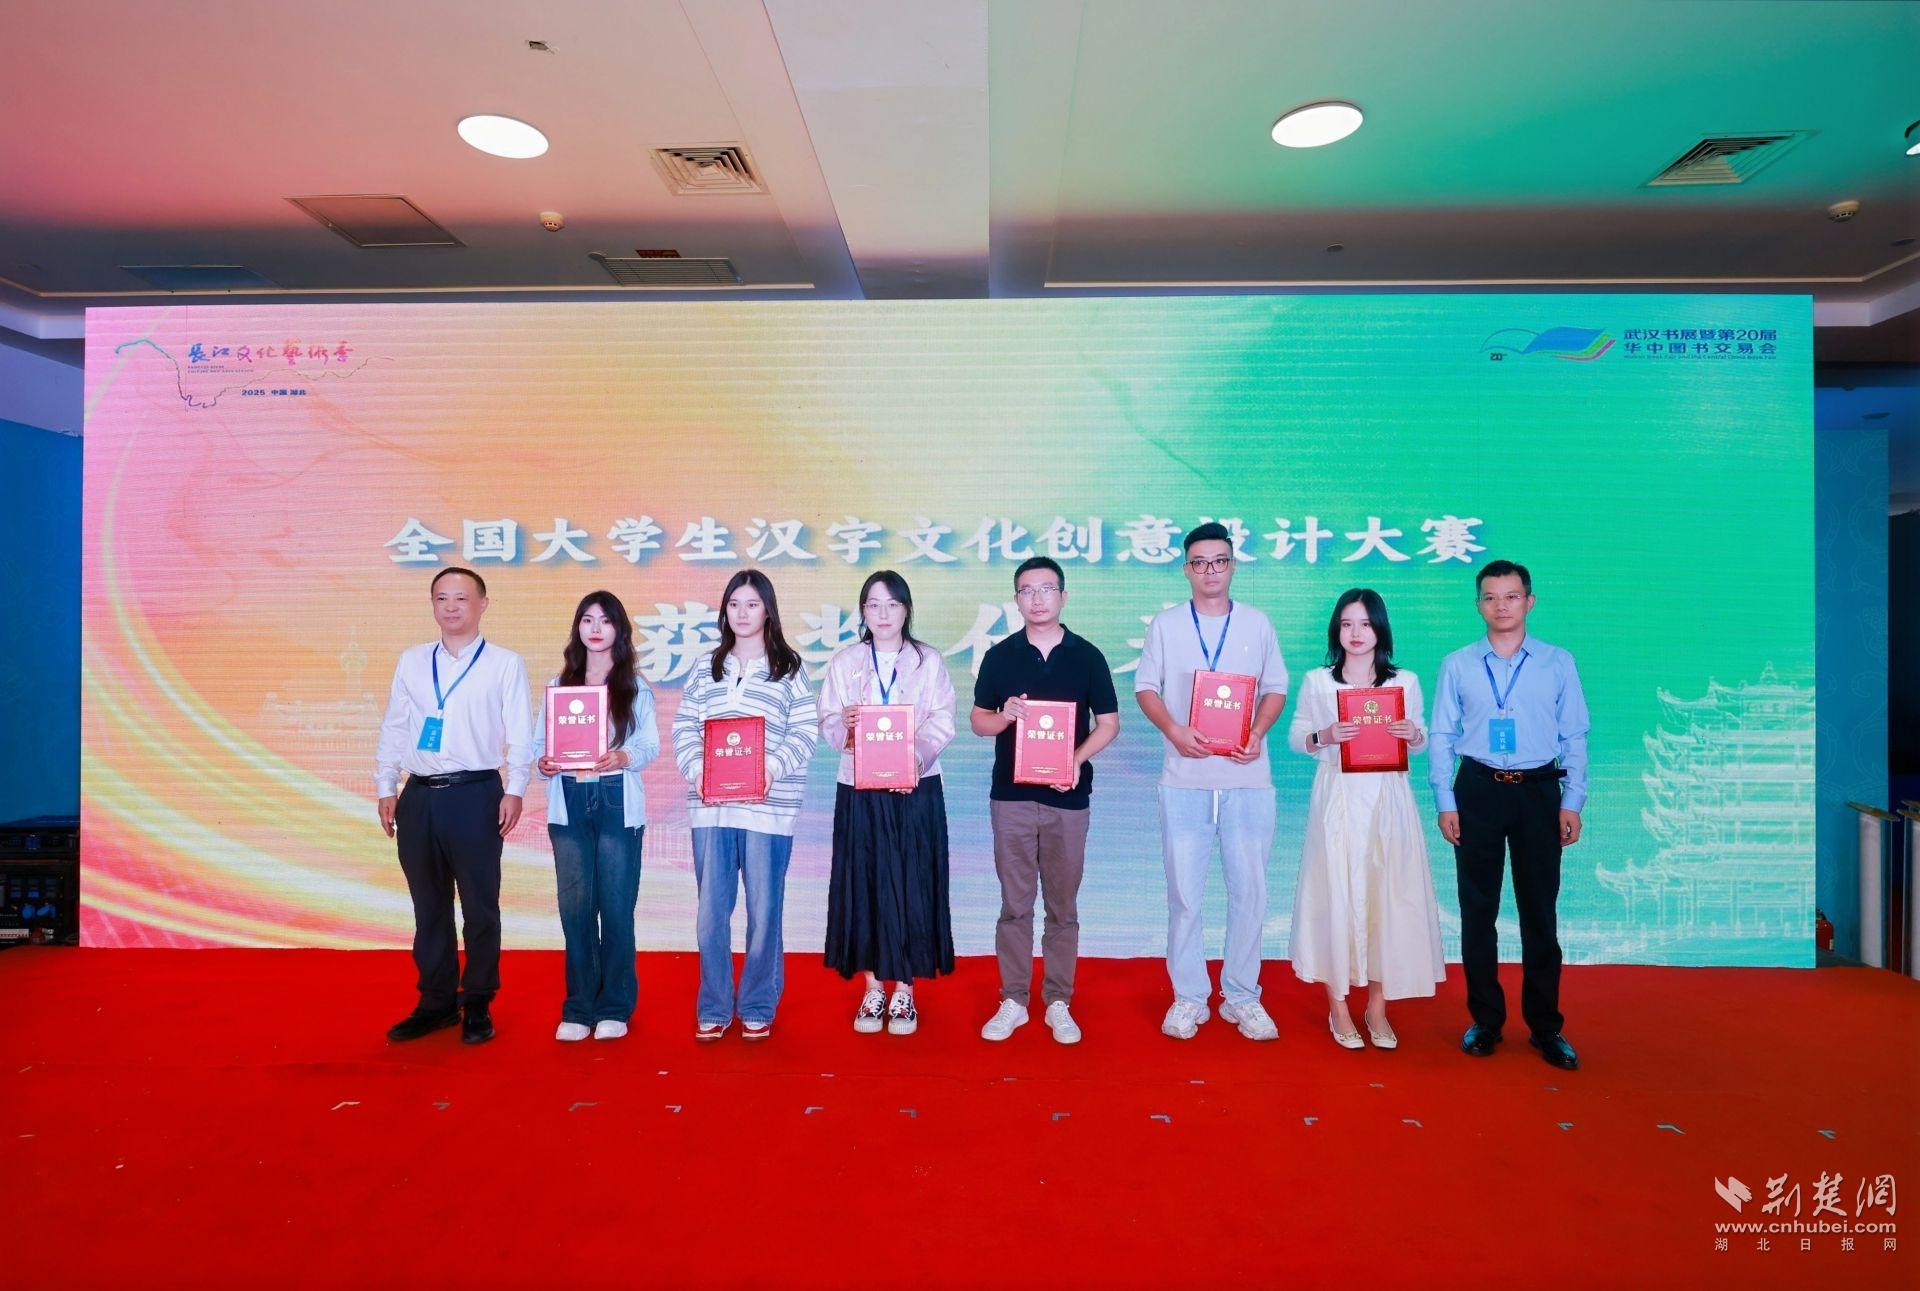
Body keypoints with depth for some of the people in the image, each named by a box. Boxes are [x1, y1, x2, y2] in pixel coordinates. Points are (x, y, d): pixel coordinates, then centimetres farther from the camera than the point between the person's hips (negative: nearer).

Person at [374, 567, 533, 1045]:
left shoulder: (505, 664, 1)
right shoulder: (411, 661, 12)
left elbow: (520, 733, -3)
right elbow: (392, 728, 13)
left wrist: (515, 791, -10)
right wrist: (386, 788, 8)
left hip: (475, 795, -4)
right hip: (419, 796, 4)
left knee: (480, 906, 4)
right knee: (429, 906, 12)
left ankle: (477, 1006, 17)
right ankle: (436, 1002, 25)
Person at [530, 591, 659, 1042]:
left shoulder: (636, 687, 8)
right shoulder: (559, 684, 15)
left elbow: (651, 745, -1)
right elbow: (538, 739, 9)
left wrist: (624, 757, -20)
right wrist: (542, 762, -12)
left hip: (617, 802, -2)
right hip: (568, 803, 2)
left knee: (617, 904, -1)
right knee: (575, 905, 2)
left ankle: (614, 1007, 11)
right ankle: (578, 1007, 14)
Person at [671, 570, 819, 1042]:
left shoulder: (788, 668, 4)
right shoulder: (706, 666, 14)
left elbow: (805, 733, -1)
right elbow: (684, 728, 9)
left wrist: (773, 767, -17)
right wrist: (697, 772, -7)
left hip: (767, 805, -2)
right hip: (710, 805, 3)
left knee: (764, 908, 4)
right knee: (711, 909, 6)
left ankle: (758, 1008, 19)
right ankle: (713, 1008, 20)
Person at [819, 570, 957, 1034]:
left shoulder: (929, 662, 5)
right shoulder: (844, 663, 9)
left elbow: (942, 724, -2)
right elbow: (827, 723, 3)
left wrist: (914, 758, -20)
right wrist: (844, 724, -20)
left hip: (916, 790, -1)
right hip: (859, 790, 1)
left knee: (912, 886, 1)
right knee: (862, 885, 3)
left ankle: (904, 992, 13)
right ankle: (873, 989, 17)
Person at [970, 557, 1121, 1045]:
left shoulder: (1087, 656, 3)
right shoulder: (999, 656, 5)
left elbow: (1108, 722, 4)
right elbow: (978, 719, 8)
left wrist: (1079, 758, -13)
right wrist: (1004, 716, -14)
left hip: (1067, 798, 0)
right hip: (1011, 795, 1)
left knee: (1063, 905, 7)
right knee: (1014, 903, 6)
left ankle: (1058, 1003, 19)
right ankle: (1013, 1000, 17)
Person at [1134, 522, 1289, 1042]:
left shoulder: (1257, 624, 9)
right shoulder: (1166, 624, 7)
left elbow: (1276, 688, 10)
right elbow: (1145, 687, 6)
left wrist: (1257, 732, -8)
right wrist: (1174, 731, -11)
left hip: (1247, 778, 1)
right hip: (1185, 778, 0)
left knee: (1249, 889, 4)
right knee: (1184, 891, 4)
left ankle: (1241, 996, 18)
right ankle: (1188, 997, 16)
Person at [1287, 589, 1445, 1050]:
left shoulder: (1405, 681, 8)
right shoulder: (1317, 682, 4)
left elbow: (1421, 740, 14)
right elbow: (1295, 737, 7)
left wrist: (1412, 734, -8)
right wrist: (1324, 736, -13)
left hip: (1388, 800, 2)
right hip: (1337, 799, -1)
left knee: (1387, 895, 3)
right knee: (1336, 895, 0)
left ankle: (1377, 1006, 18)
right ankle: (1337, 1005, 14)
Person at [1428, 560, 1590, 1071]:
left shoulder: (1558, 663, 4)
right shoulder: (1458, 665, 3)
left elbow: (1575, 737, 4)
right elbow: (1441, 736, 3)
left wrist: (1572, 802, -2)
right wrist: (1445, 803, -2)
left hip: (1539, 791, 0)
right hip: (1478, 790, 0)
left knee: (1539, 911, 5)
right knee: (1477, 909, 7)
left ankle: (1546, 1027, 18)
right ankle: (1485, 1020, 20)